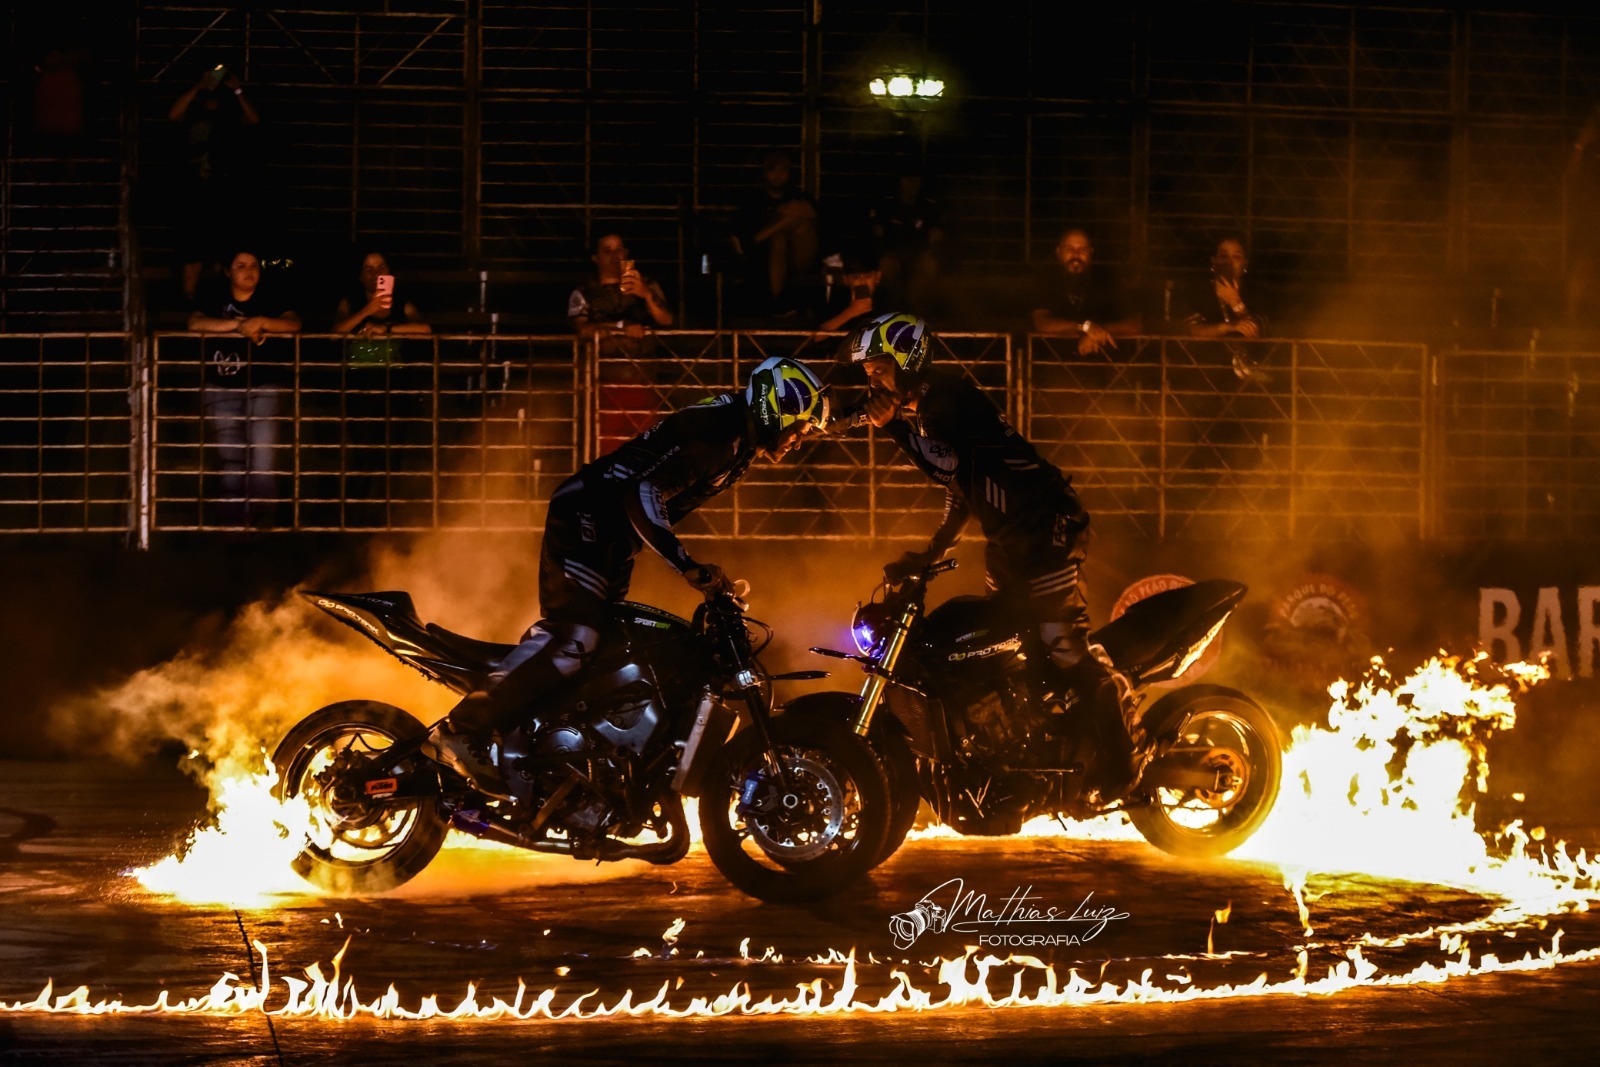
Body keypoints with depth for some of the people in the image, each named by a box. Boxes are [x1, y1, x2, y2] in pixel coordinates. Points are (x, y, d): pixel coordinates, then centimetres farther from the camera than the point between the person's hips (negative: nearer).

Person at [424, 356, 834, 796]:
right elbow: (646, 492, -27)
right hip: (587, 516, -11)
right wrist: (688, 566, -28)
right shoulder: (715, 430, -19)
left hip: (614, 535, 11)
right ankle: (463, 729, -22)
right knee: (575, 636, -21)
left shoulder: (740, 447, 14)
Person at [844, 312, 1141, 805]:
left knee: (1063, 642, -10)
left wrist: (892, 421, -22)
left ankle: (1117, 760, -4)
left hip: (1045, 524, -11)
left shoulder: (947, 389, -14)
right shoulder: (919, 411, 14)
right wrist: (930, 554, 16)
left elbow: (942, 463, -28)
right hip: (1007, 537, 11)